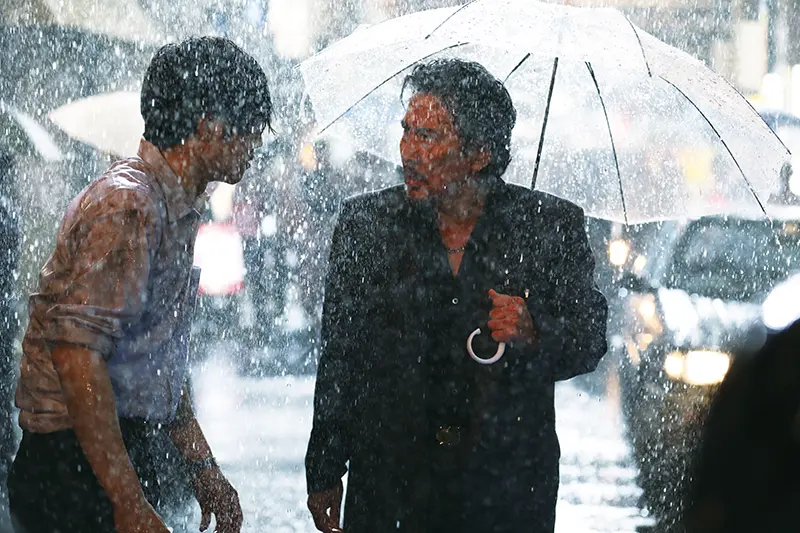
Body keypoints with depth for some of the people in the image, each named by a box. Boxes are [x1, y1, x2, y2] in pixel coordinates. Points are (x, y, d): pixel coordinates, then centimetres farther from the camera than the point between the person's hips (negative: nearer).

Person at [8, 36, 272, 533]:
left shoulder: (176, 208, 17)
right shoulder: (127, 206, -16)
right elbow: (76, 353, -24)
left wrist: (203, 468, 24)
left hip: (129, 453, 10)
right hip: (76, 468, -10)